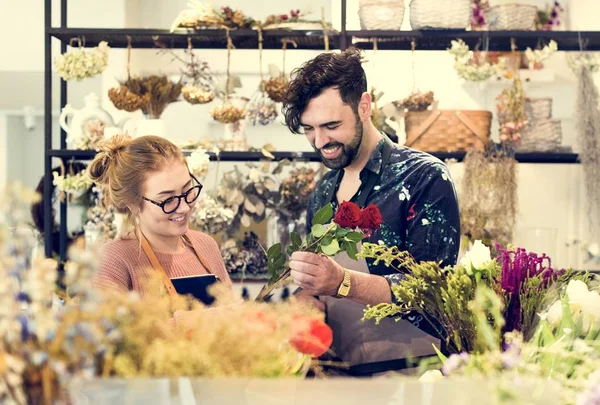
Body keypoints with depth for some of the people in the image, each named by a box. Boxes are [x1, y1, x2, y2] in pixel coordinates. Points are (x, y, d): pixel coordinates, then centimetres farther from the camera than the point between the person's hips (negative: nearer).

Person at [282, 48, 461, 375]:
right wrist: (313, 302, 0)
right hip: (342, 370, 7)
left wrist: (343, 283, -23)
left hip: (407, 369, -6)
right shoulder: (322, 193, 15)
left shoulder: (424, 178, -4)